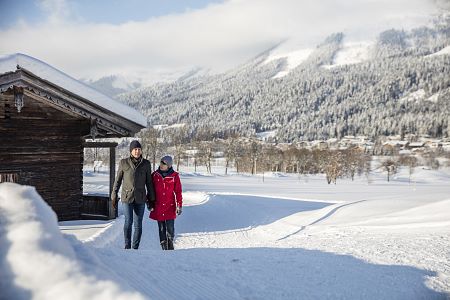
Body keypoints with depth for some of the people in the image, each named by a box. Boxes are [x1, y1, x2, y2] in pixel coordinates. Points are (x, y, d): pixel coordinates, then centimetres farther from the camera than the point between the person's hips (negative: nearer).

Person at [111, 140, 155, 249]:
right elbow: (118, 180, 6)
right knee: (128, 221, -14)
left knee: (138, 224, 1)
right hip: (127, 197, -1)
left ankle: (135, 248, 13)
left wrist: (151, 199, 8)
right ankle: (127, 246, 4)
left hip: (140, 198, 1)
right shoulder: (124, 163, 0)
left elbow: (149, 182, 8)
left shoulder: (146, 164, 2)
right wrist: (114, 197, 5)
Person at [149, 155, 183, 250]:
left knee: (170, 228, -6)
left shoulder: (174, 176, -3)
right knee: (161, 228, 6)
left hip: (170, 207, -2)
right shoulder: (155, 175, 3)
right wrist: (150, 203, 11)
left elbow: (178, 192, 1)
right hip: (158, 207, 2)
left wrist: (179, 205, -3)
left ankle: (170, 244, 15)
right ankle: (164, 246, 16)